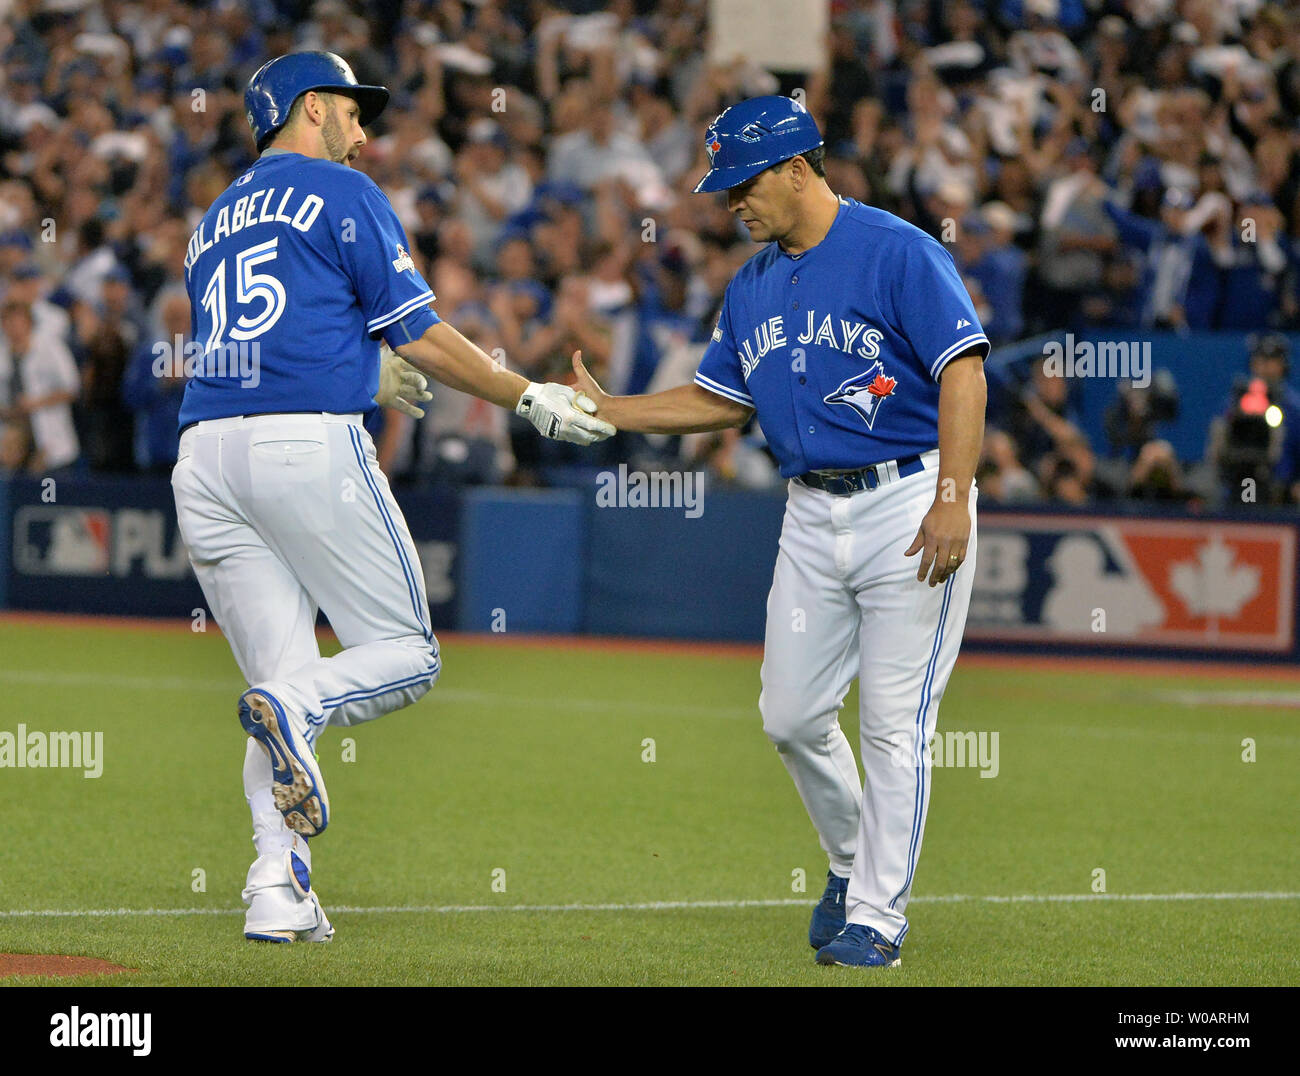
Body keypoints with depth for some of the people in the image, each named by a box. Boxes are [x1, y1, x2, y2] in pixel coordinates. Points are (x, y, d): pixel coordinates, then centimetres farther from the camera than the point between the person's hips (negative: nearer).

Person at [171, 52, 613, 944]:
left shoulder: (214, 224, 26)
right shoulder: (342, 194, 5)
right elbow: (417, 333, -1)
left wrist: (373, 383, 39)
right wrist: (530, 399, 7)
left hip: (204, 456, 6)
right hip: (312, 444, -6)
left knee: (287, 684, 7)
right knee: (406, 654, 4)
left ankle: (278, 886, -12)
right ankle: (292, 706, -27)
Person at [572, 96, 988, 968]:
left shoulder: (898, 252, -11)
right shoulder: (753, 287, 12)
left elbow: (964, 370, -17)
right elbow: (720, 401, 22)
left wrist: (953, 499, -25)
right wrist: (608, 410, 12)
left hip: (910, 505, -7)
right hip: (813, 517, 7)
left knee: (897, 721, -5)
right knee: (792, 714, 6)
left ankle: (878, 912, 3)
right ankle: (853, 861, 29)